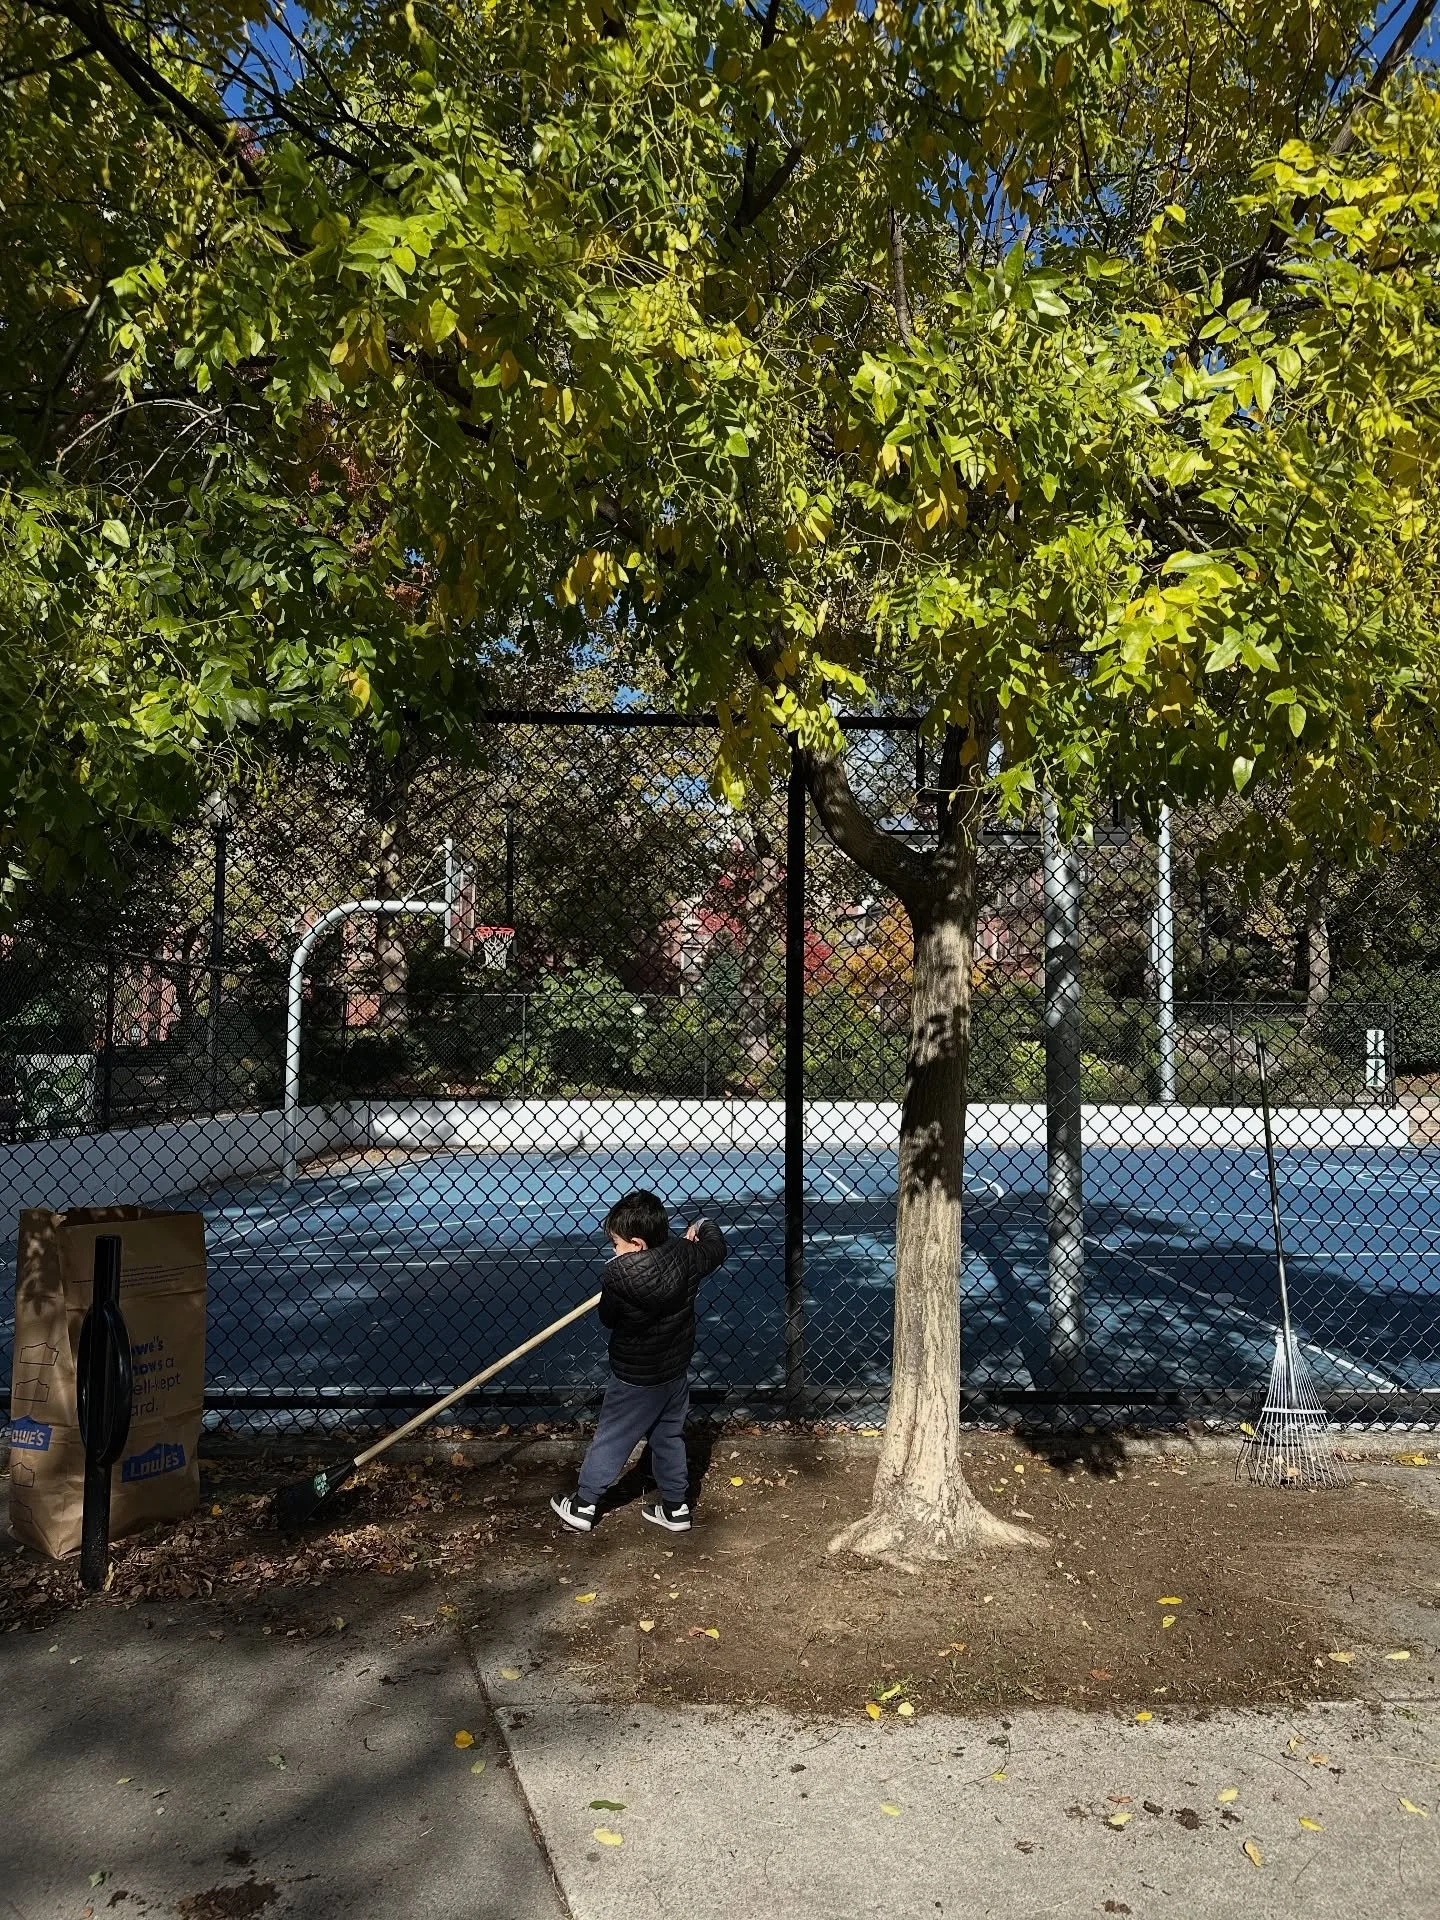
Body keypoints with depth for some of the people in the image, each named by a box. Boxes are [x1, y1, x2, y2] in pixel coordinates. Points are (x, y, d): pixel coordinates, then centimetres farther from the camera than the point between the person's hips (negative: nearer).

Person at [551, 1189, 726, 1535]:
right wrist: (705, 1227, 23)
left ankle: (583, 1505, 27)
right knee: (670, 1437, 21)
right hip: (676, 1370, 5)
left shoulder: (618, 1274, -28)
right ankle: (676, 1506, 31)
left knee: (611, 1440, 13)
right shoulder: (683, 1255, -16)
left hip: (636, 1379, -5)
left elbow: (608, 1317, -10)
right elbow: (716, 1249, 5)